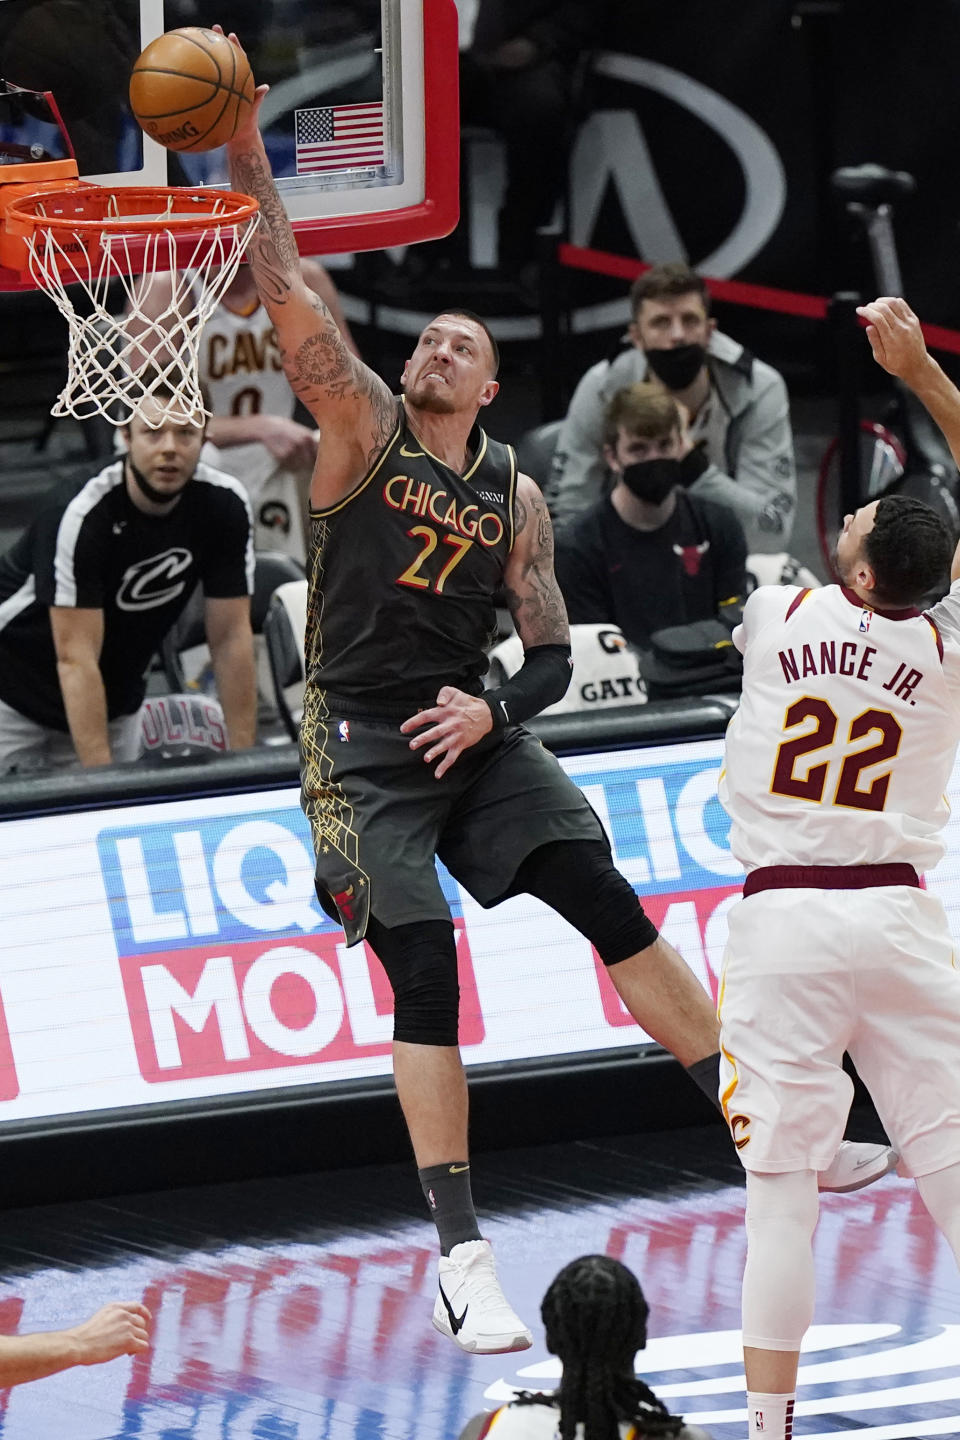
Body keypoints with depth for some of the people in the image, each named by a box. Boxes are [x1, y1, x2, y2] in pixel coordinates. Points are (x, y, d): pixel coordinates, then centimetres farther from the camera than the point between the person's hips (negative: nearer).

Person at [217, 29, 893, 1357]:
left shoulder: (513, 496, 8)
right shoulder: (364, 427, -3)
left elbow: (552, 657, 9)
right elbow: (288, 296, -18)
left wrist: (492, 712, -13)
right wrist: (245, 156, -28)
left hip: (471, 729, 4)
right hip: (361, 741, -4)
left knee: (610, 905, -5)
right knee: (426, 975, -12)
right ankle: (460, 1257, -9)